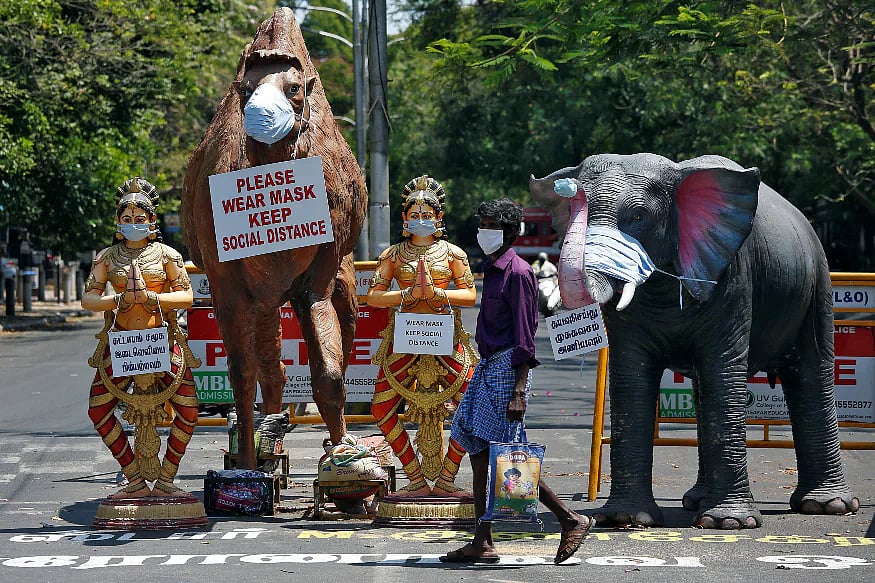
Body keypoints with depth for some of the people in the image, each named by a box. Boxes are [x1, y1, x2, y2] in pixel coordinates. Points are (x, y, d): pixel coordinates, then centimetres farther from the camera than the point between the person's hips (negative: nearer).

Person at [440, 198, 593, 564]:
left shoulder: (517, 273, -11)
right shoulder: (492, 269, 17)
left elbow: (524, 335, -16)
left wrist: (519, 391, -21)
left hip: (508, 368, -10)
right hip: (489, 366, 10)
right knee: (477, 451, 6)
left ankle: (572, 521, -2)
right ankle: (483, 544, 8)